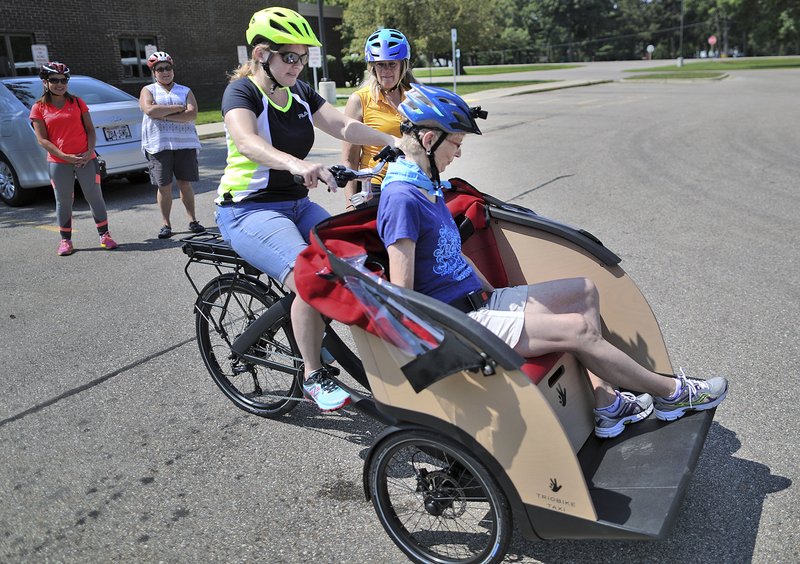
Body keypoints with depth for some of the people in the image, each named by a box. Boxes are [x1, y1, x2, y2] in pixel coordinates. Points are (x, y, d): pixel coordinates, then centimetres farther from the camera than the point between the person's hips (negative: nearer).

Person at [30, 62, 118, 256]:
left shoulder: (77, 102, 7)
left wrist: (89, 152, -10)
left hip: (86, 159, 1)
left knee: (95, 197, 1)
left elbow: (90, 130, 6)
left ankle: (104, 235, 11)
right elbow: (42, 139, -3)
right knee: (63, 202, 6)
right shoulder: (39, 108, 2)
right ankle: (65, 240, 16)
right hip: (58, 163, -1)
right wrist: (64, 156, -15)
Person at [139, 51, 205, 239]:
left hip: (185, 144, 1)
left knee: (185, 184, 4)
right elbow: (150, 110, -12)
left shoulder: (185, 91, 12)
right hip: (159, 145, -1)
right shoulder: (148, 90, 9)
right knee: (164, 186, 1)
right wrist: (178, 108, -9)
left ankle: (193, 220, 13)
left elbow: (192, 114, -5)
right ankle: (166, 224, 10)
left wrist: (164, 115, -12)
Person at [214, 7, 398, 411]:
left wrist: (391, 141, -16)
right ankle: (313, 376, -11)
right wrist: (297, 164, -52)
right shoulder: (242, 91, -12)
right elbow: (247, 141, -34)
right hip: (249, 209, -7)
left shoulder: (298, 91, 9)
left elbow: (343, 126, 0)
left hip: (296, 204, 7)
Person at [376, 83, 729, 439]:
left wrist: (496, 296, 15)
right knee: (578, 329, -15)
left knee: (584, 292, 9)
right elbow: (402, 295, -21)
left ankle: (607, 407, 8)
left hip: (479, 301, 11)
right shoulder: (402, 198, -20)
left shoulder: (426, 186, 12)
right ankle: (671, 394, 8)